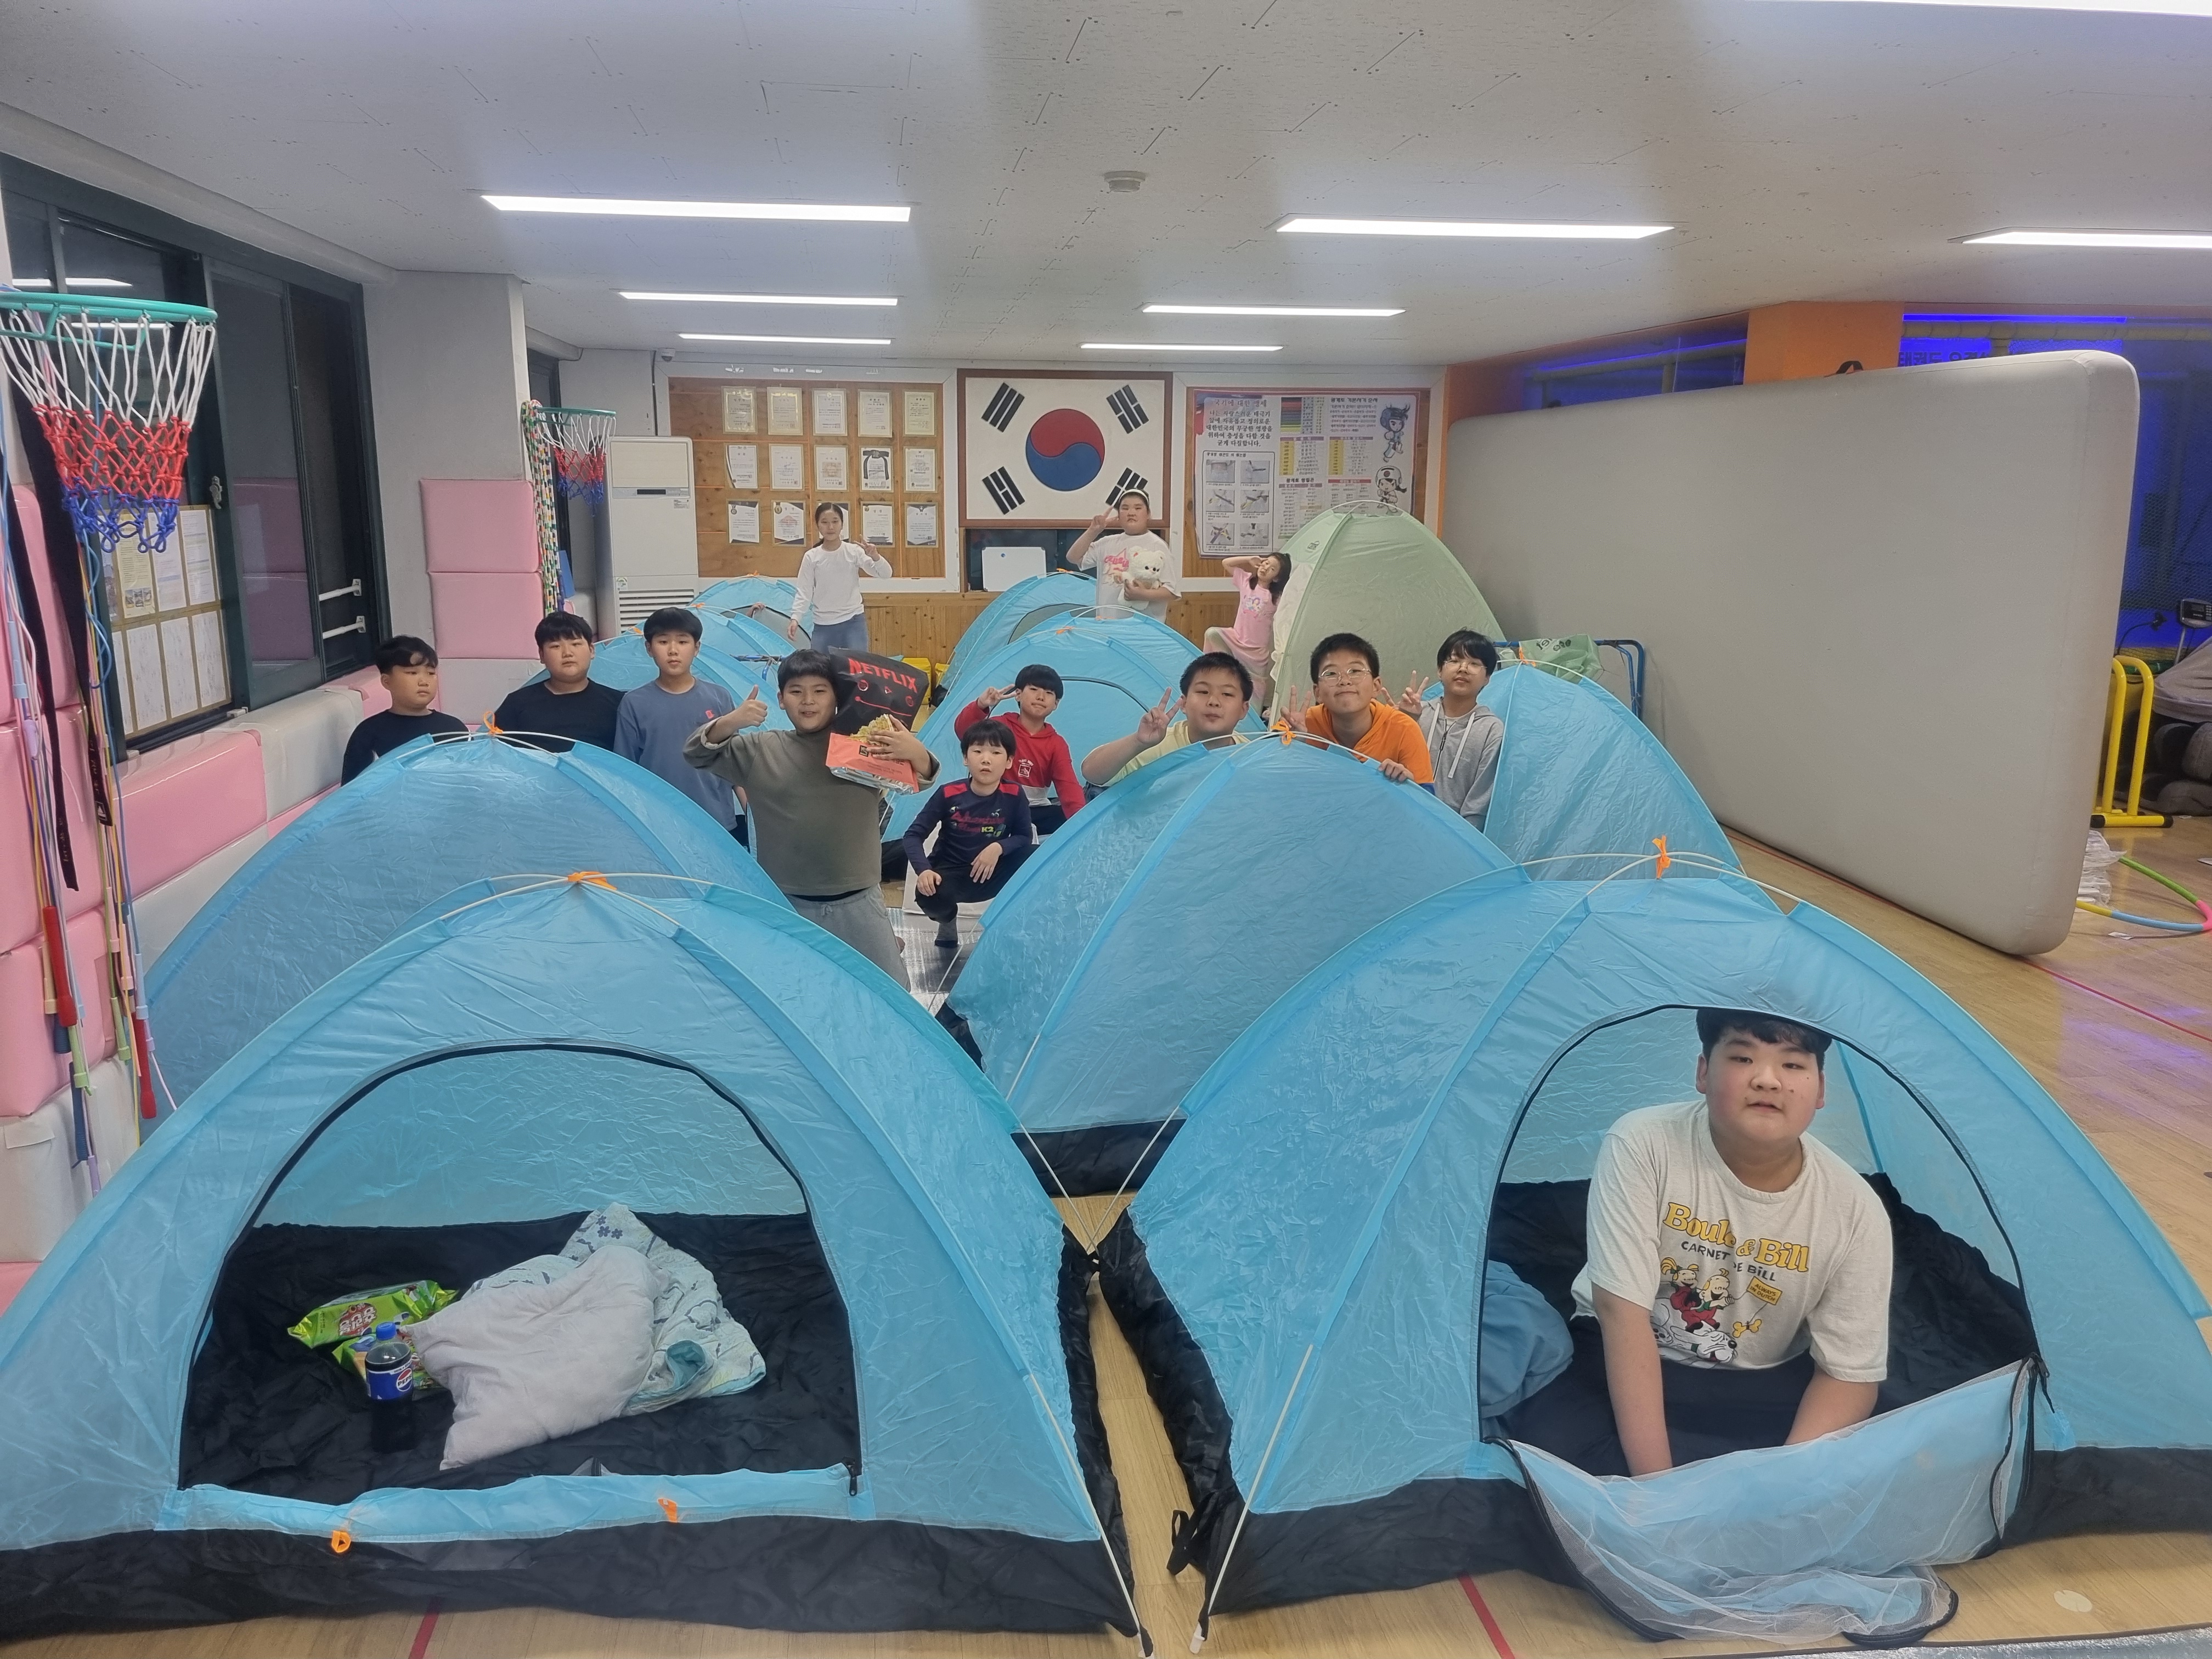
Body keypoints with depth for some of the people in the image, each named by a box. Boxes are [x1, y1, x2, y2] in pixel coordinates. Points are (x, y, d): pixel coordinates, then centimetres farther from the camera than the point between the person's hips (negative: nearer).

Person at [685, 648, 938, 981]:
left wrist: (916, 751, -26)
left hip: (857, 904, 0)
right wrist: (730, 722, -18)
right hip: (785, 906, 1)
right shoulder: (758, 751, 1)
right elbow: (697, 753, 3)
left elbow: (924, 777, -1)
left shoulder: (865, 745, -1)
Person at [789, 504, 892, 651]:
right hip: (823, 625, 2)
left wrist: (875, 556, -28)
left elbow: (886, 573, -8)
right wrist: (795, 619, -14)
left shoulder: (854, 551, -2)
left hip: (853, 622, -1)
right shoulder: (811, 557, 0)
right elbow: (804, 593, 0)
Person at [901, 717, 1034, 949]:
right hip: (950, 874, -1)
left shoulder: (1014, 797, -11)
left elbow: (1024, 838, -2)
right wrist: (924, 870, -30)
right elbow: (914, 835, -11)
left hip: (991, 875, 1)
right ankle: (948, 920, 5)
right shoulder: (949, 794, -14)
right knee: (929, 895, -36)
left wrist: (999, 848, -24)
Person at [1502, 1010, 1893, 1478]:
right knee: (1549, 1444, -30)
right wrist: (1656, 1484, -28)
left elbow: (1850, 1374, -9)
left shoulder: (1856, 1211, -16)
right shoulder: (1642, 1146, -24)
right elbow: (1623, 1313, -25)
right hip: (1626, 1366, -2)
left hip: (1760, 1390, 3)